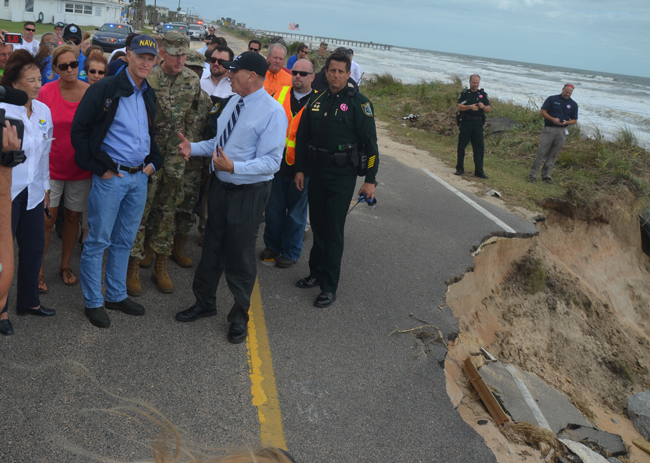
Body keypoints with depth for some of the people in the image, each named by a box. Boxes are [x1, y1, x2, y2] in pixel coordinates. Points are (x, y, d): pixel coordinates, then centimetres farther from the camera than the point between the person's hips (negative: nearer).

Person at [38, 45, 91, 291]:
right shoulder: (46, 92, -9)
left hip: (81, 167, 2)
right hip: (52, 166, -2)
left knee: (73, 217, 12)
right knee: (47, 220, 2)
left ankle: (65, 266, 30)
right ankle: (38, 270, 17)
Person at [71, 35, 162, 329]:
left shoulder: (149, 95, 12)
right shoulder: (105, 90, -9)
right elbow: (79, 130, -9)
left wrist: (153, 162, 9)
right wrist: (100, 167, -11)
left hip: (140, 177, 7)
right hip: (111, 176, -6)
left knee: (125, 240, 15)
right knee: (98, 241, 2)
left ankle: (116, 295, 29)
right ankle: (93, 302, 15)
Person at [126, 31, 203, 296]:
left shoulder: (192, 80, 3)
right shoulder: (147, 78, -11)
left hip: (176, 155, 4)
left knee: (168, 210, 11)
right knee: (140, 208, 0)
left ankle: (160, 267, 24)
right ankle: (133, 268, 13)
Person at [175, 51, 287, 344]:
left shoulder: (272, 112, -18)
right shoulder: (233, 102, 6)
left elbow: (271, 162, -24)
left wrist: (233, 166, -35)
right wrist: (193, 148, 3)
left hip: (249, 193, -7)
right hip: (221, 186, 7)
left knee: (240, 256, 7)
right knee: (212, 247, 18)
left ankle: (239, 316, 28)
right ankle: (204, 303, 39)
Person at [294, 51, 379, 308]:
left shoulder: (359, 103, -8)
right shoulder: (316, 101, 7)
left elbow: (370, 142, -8)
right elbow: (302, 137, 14)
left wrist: (370, 180, -11)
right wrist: (300, 169, 11)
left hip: (343, 175, -5)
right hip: (317, 172, 5)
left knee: (333, 231, -3)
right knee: (318, 226, 14)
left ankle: (329, 287, 5)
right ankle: (317, 273, 30)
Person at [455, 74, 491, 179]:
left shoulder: (483, 94, 12)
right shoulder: (464, 93, 5)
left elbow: (489, 109, 9)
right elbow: (459, 107, -6)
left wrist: (483, 107, -12)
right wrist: (470, 107, -21)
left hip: (478, 124, 2)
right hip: (466, 123, -2)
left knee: (479, 147, -1)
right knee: (461, 146, 2)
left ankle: (479, 171, 4)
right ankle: (459, 169, 15)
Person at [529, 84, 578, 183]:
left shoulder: (573, 104, 10)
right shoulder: (552, 99, 3)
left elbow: (574, 120, 12)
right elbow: (542, 112, -1)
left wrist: (566, 122, -10)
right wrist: (552, 119, -16)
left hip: (562, 132, 2)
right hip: (548, 129, -2)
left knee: (553, 155, 6)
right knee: (541, 152, -7)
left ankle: (546, 175, 14)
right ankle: (533, 174, -2)